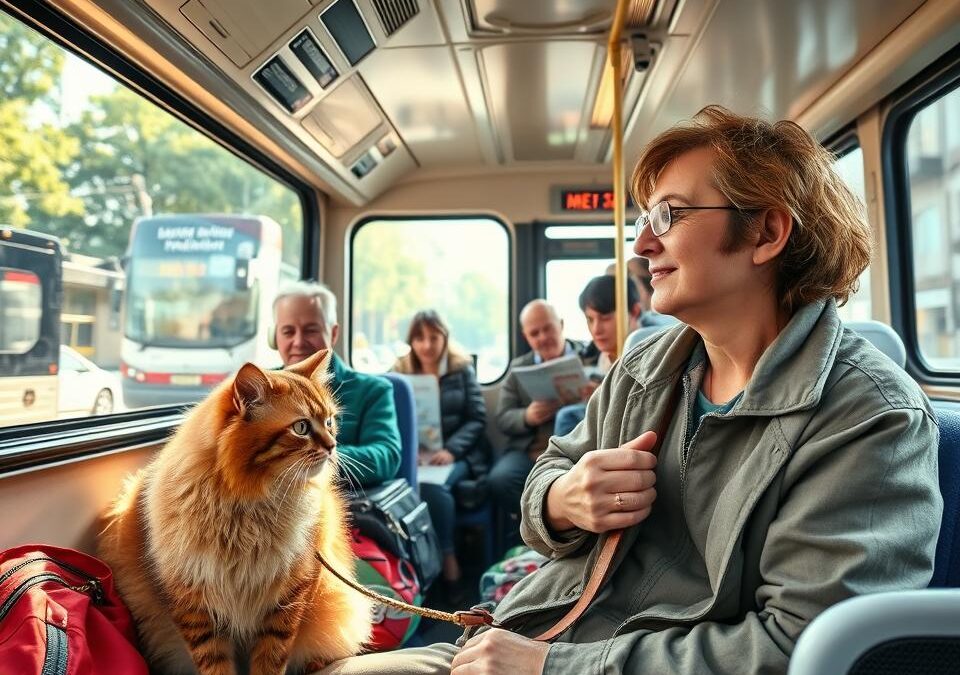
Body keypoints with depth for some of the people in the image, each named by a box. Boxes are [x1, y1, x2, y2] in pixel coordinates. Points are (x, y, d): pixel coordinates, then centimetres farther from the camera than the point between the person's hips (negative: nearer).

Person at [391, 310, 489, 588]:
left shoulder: (462, 369, 8)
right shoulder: (400, 372, 12)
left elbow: (478, 418, 2)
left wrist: (451, 450, -15)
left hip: (458, 453, -1)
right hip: (416, 454, 1)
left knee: (431, 485, -33)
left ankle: (447, 556, -15)